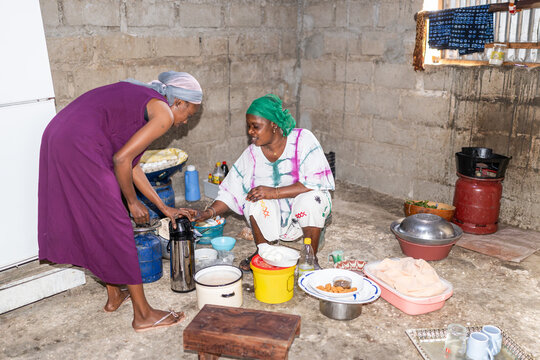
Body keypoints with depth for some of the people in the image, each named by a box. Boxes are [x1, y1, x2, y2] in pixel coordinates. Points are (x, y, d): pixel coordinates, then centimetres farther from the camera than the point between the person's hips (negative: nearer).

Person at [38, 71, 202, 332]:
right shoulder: (163, 113, -3)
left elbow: (131, 165, 24)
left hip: (58, 138, 10)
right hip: (80, 147, -10)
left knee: (99, 224, 20)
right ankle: (143, 315, 10)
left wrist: (164, 208, 28)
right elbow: (122, 159, -12)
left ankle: (114, 296, 35)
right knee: (116, 230, -1)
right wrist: (133, 202, 3)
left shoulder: (141, 99, 25)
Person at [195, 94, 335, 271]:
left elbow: (316, 182, -25)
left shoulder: (303, 140, -15)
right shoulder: (252, 153, -4)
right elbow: (231, 191, -2)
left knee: (311, 198, -33)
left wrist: (274, 192, -30)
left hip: (304, 215, -2)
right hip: (273, 218, 3)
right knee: (254, 198, -25)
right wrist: (211, 211, -19)